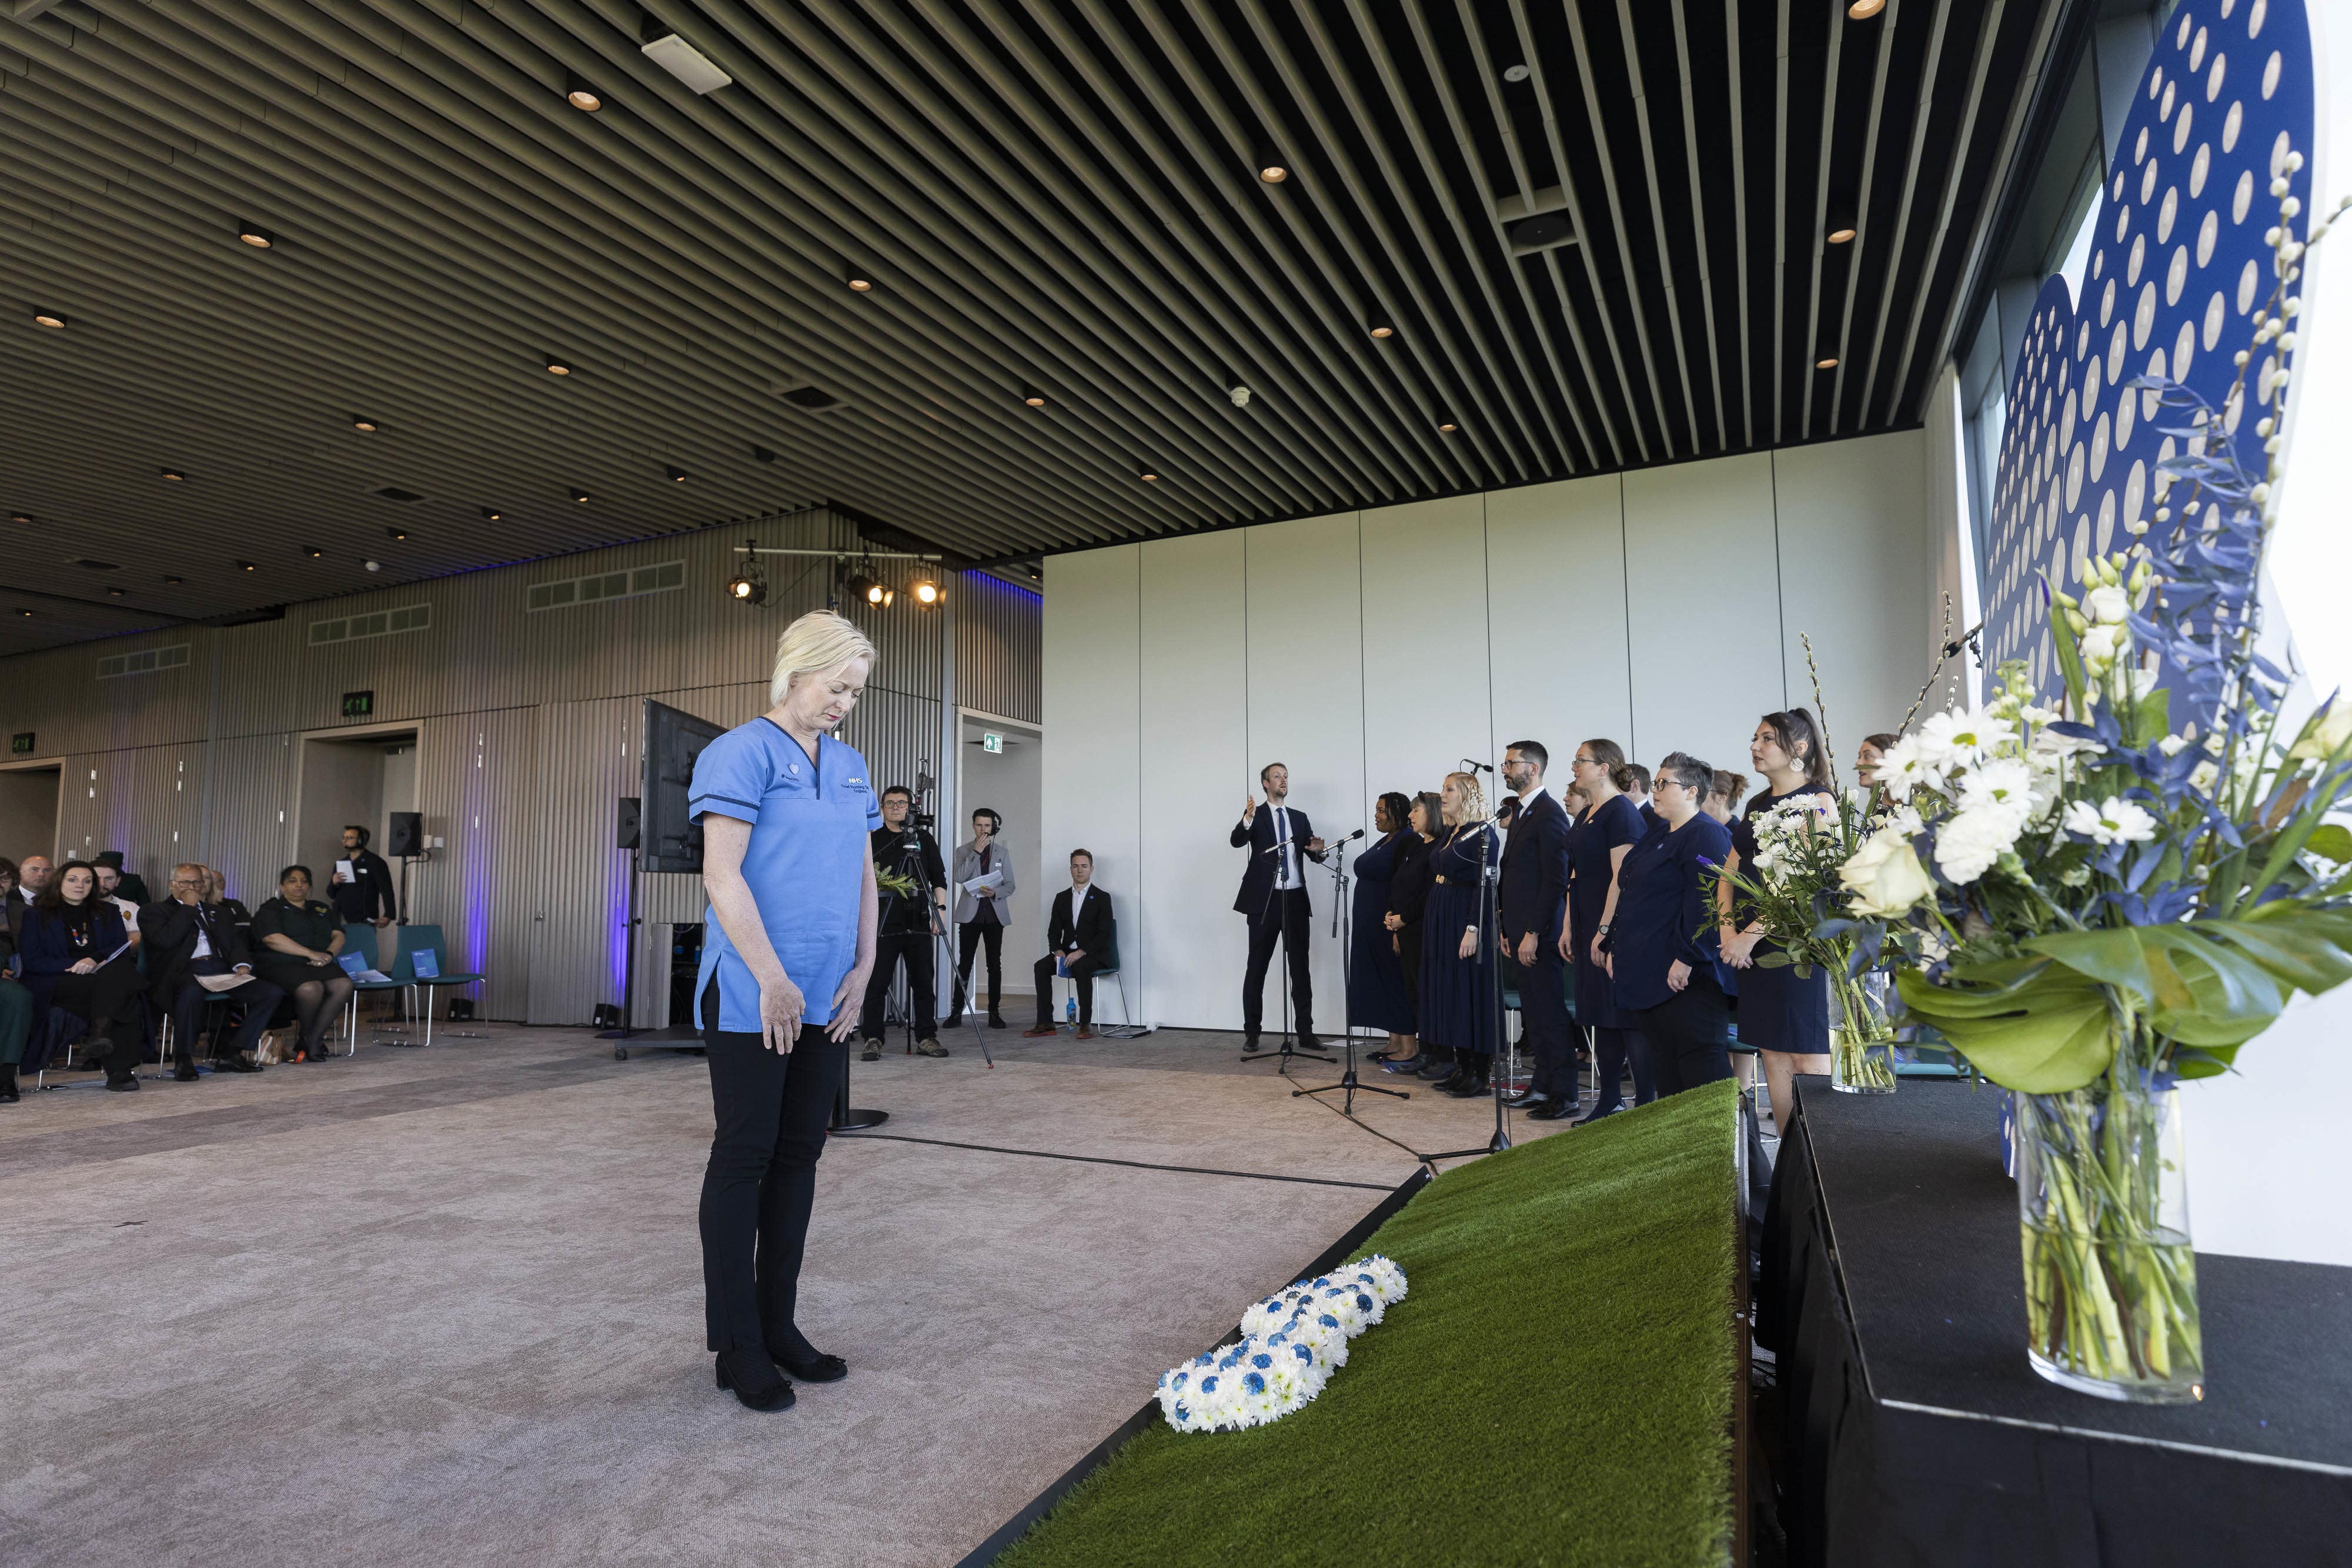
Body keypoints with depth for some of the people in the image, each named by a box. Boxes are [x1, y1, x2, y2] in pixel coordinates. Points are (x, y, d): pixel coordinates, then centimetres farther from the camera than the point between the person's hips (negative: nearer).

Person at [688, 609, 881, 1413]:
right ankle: (738, 1346, 16)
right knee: (744, 1158, 3)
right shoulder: (744, 752, -8)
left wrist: (863, 968, 4)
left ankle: (779, 1324, 25)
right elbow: (722, 875, -15)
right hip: (752, 1000, -7)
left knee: (798, 1157, 13)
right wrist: (773, 981, -17)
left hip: (828, 998, 7)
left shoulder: (850, 766, 13)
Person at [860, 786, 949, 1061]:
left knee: (924, 983, 4)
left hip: (918, 924, 2)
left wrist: (940, 908, 2)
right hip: (883, 924, -2)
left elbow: (939, 878, 12)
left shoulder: (924, 839, 13)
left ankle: (926, 1038, 12)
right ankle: (872, 1040, 5)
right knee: (876, 985, -2)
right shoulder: (872, 840, 8)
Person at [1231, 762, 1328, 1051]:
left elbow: (1314, 855, 8)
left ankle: (1306, 1033, 9)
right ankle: (1251, 1033, 8)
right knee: (1257, 967, 2)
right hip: (1264, 900, -4)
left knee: (1300, 968, 5)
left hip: (1295, 899, 4)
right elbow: (1237, 841, -18)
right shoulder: (1255, 815, 0)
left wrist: (1318, 850, -15)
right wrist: (1247, 818, -37)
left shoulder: (1300, 818, 13)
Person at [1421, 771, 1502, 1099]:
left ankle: (1480, 1073, 4)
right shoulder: (1451, 832, 14)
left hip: (1466, 919, -9)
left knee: (1471, 990, -3)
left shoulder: (1483, 833, -12)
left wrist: (1473, 928, -24)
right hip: (1441, 918, 9)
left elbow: (1484, 885, -18)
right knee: (1449, 990, 10)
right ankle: (1462, 1066, 18)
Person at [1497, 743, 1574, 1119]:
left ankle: (1564, 1094, 3)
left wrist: (1533, 932, -19)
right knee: (1533, 1014, 14)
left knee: (1550, 1013, -4)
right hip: (1518, 932, 10)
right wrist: (1506, 928, 16)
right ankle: (1541, 1085, 23)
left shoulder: (1550, 814, -13)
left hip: (1539, 932, -9)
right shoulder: (1521, 813, 17)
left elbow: (1555, 880, -18)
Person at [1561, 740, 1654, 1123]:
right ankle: (1608, 1102, 21)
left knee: (1627, 1016, -5)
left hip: (1614, 930, -9)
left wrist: (1605, 930, -20)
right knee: (1601, 1016, 13)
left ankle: (1646, 1106, 2)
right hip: (1590, 930, 9)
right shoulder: (1586, 815, 16)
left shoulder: (1621, 811, -11)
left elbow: (1622, 876, -18)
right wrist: (1569, 927, 16)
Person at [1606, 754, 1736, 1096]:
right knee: (1663, 1066, 14)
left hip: (1685, 976, -10)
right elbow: (1628, 896, 22)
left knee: (1700, 1067, -4)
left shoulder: (1706, 835, -12)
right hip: (1648, 976, 10)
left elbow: (1705, 901, -22)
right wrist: (1616, 947, 18)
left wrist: (1686, 958, -25)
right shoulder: (1656, 836, 18)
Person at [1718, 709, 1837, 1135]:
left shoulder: (1817, 799, -6)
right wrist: (1728, 932, -2)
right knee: (1773, 1057, 9)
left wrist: (1751, 933, -17)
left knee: (1808, 1060, -5)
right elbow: (1729, 873, 13)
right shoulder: (1757, 806, 17)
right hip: (1752, 944, 7)